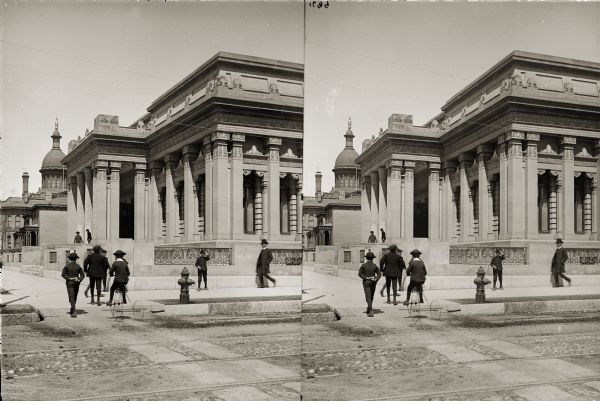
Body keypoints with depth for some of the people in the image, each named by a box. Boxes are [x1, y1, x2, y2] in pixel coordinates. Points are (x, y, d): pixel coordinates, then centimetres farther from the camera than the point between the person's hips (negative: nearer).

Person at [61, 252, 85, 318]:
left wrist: (69, 278, -11)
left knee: (71, 297, -7)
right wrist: (79, 280, -12)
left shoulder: (67, 266, -4)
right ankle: (71, 311, 29)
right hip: (76, 283, 3)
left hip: (70, 283, -3)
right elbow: (82, 275, -5)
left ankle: (74, 311, -22)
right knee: (74, 297, 16)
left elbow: (63, 274, -11)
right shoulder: (78, 266, 2)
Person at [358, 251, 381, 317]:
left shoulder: (363, 265, -6)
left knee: (368, 297, -7)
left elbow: (360, 274, -14)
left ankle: (371, 311, -21)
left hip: (366, 282, -3)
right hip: (373, 282, 3)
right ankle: (368, 310, 31)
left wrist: (366, 278, -12)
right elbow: (379, 274, -5)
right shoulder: (375, 266, 1)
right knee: (371, 296, 18)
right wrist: (375, 279, -14)